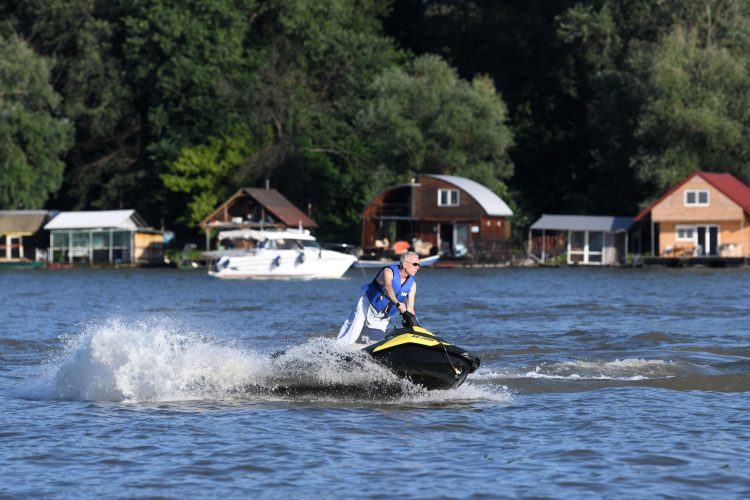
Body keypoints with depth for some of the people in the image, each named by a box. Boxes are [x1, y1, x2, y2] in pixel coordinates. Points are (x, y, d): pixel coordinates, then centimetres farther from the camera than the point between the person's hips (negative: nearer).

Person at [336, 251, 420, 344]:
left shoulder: (412, 284, -4)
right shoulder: (389, 271, -20)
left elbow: (410, 309, -5)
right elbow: (387, 287, -42)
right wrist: (397, 303, -60)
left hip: (382, 319, 6)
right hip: (367, 308, -6)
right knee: (348, 340, -10)